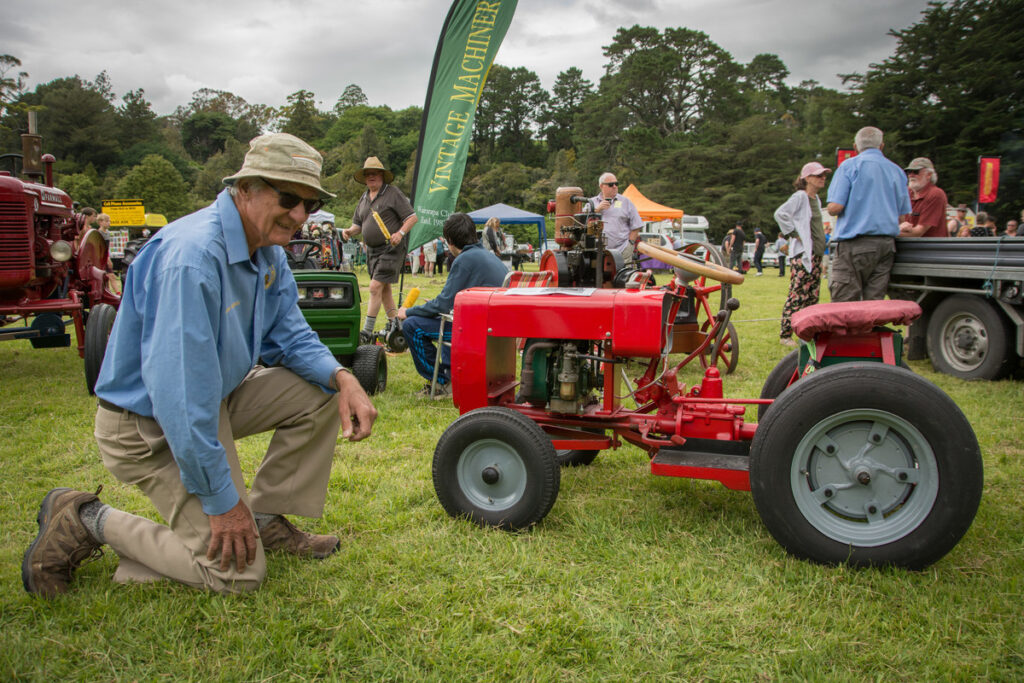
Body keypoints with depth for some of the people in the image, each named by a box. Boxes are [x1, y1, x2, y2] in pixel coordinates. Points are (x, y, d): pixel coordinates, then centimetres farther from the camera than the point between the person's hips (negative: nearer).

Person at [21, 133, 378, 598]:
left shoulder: (268, 251, -1)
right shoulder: (192, 256, -31)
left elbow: (287, 335, 7)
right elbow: (179, 394, -32)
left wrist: (341, 377, -15)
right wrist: (221, 500, -25)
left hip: (214, 397, 9)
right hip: (147, 425, -9)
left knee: (321, 391, -1)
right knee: (237, 572, -8)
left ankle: (266, 517, 9)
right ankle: (87, 521, 5)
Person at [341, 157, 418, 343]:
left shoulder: (393, 193, -6)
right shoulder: (364, 198, 15)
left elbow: (412, 217, -9)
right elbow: (358, 223, 20)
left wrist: (400, 233, -24)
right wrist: (350, 231, -2)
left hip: (391, 249, -8)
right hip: (372, 250, 8)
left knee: (375, 287, -14)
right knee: (384, 289, 14)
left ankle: (367, 331, -11)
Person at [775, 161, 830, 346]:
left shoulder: (816, 199, 18)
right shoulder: (800, 196, -8)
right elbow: (780, 214, -19)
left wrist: (822, 241, 19)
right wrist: (795, 233, -17)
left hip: (816, 253, 9)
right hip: (802, 254, -9)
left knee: (812, 296, 9)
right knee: (797, 295, -10)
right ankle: (785, 335, -6)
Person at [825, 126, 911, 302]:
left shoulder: (849, 166, -1)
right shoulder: (897, 171, 15)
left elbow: (834, 207, -10)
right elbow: (903, 215, 15)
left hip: (855, 244, -5)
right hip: (887, 244, 5)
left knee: (844, 306, -5)